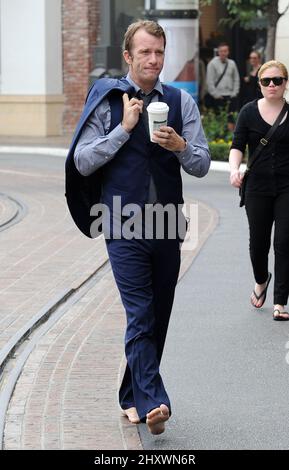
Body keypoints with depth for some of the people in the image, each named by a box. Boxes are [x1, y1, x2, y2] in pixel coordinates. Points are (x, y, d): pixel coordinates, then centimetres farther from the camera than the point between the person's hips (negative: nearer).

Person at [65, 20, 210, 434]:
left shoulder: (181, 102, 7)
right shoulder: (106, 100, 0)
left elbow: (202, 165, 4)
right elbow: (82, 162, -4)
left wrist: (180, 146, -16)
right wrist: (124, 128, -12)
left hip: (168, 227, 4)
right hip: (124, 227, -4)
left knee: (157, 320, 10)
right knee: (140, 317, -14)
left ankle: (133, 397, 24)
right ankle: (153, 403, -22)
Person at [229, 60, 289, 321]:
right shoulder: (249, 112, 2)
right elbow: (237, 146, -1)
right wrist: (235, 170, -19)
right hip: (258, 188, 1)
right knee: (258, 242, 8)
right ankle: (261, 281, 40)